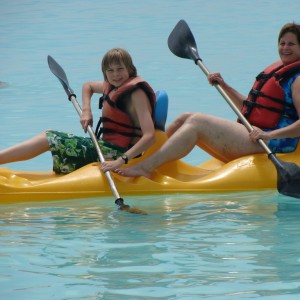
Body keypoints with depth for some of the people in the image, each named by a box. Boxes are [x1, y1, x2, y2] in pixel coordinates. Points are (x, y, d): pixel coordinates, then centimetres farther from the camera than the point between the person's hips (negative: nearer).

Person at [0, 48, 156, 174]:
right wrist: (86, 110, 13)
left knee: (49, 138, -10)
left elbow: (150, 136, -24)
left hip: (118, 152, -9)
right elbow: (88, 86, 35)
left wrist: (120, 161, -34)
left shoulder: (136, 93, -13)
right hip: (109, 148, 9)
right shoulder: (112, 87, 14)